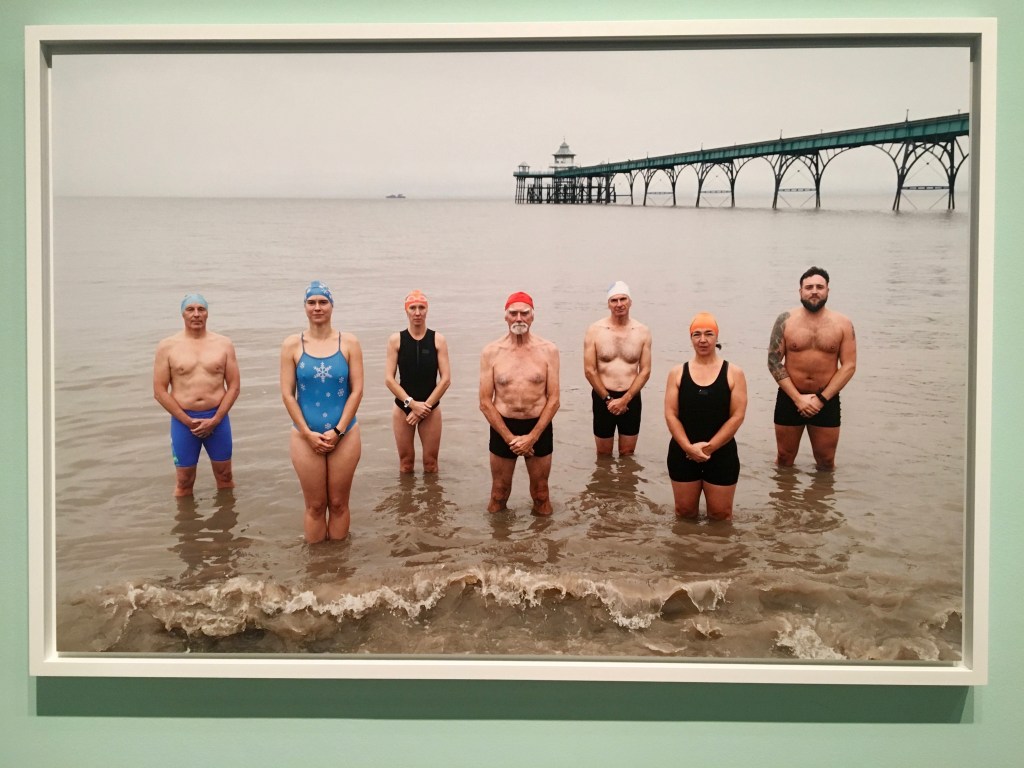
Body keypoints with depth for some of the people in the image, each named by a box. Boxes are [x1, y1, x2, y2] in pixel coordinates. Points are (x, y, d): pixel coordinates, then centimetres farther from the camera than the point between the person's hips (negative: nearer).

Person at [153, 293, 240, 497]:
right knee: (184, 482, 6)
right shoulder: (167, 347, -2)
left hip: (217, 418, 1)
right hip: (183, 421, -1)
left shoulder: (223, 344, 2)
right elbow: (159, 391, -3)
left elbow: (234, 386, 1)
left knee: (225, 476, 12)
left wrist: (215, 420, -10)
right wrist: (188, 421, -10)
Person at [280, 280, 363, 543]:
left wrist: (338, 431, -10)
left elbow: (356, 391, -3)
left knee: (338, 503, 8)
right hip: (305, 436, 0)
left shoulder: (349, 343, 0)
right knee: (315, 505, 6)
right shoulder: (292, 345, 0)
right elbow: (287, 394, -2)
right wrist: (308, 433, -9)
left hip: (345, 435, 0)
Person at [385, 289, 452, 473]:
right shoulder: (396, 340, -3)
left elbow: (446, 379, -6)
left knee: (430, 463, 4)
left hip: (431, 409, 0)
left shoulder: (438, 340, -3)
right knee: (406, 462, 6)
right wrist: (412, 403, -14)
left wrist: (426, 406, -11)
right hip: (403, 408, 0)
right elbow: (389, 379, -6)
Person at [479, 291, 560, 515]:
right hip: (503, 428, 0)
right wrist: (510, 437, -14)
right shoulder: (491, 352, -5)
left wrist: (532, 437, -15)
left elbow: (553, 400, -6)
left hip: (539, 427, 0)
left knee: (540, 494, 13)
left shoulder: (548, 350, -5)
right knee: (499, 494, 13)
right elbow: (485, 402, -6)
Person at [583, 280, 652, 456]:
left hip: (631, 399, 1)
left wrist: (624, 399, -11)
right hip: (603, 398, -1)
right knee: (604, 454, 9)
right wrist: (608, 399, -10)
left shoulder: (642, 331, -1)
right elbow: (589, 370, -5)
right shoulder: (595, 330, -5)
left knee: (627, 454, 10)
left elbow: (645, 371, -2)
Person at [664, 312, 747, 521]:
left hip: (721, 454, -1)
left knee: (720, 514, 5)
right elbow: (671, 415, -3)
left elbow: (737, 416, -8)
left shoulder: (733, 373, -2)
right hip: (683, 453, 1)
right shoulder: (677, 373, 2)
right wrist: (688, 447, -16)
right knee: (684, 512, 11)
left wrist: (709, 447, -15)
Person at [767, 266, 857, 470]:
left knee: (826, 463, 9)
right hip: (789, 399, 0)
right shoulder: (785, 321, -4)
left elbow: (849, 366, -6)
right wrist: (798, 398, -13)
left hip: (827, 401, 0)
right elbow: (774, 362, -6)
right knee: (784, 460, 12)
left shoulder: (842, 323, -4)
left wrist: (821, 399, -14)